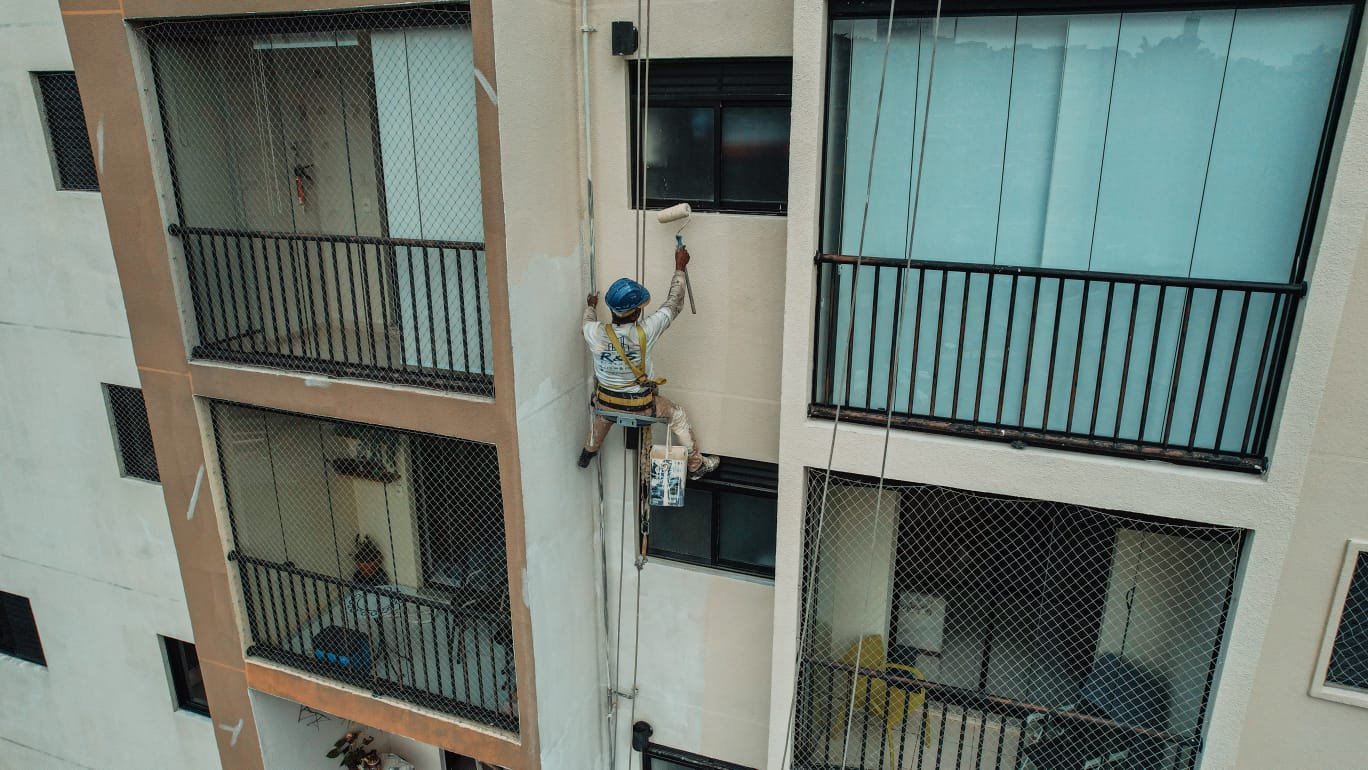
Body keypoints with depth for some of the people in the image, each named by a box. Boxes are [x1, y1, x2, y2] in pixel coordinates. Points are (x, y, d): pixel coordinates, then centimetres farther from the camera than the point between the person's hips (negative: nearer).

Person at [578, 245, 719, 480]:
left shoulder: (595, 333, -20)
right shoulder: (644, 332, -26)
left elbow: (588, 322, 8)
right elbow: (673, 305, -12)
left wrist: (591, 306, 30)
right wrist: (680, 267, -1)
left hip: (606, 403, 3)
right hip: (640, 406, -3)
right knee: (678, 414, 23)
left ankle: (588, 453, 56)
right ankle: (696, 465, 33)